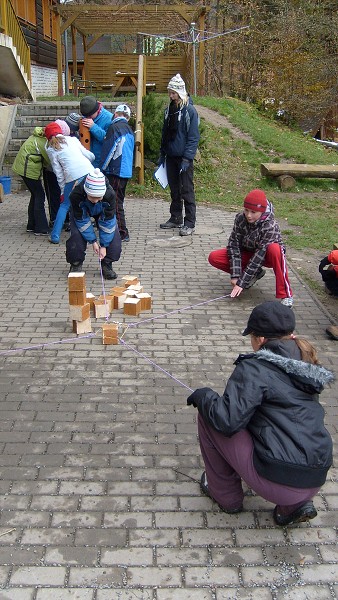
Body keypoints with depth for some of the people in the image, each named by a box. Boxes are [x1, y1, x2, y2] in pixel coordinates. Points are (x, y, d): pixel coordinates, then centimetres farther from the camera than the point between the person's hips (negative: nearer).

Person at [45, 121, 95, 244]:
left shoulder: (51, 149, 13)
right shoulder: (72, 139, 18)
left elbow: (58, 172, 9)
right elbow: (88, 155, 14)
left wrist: (63, 189, 14)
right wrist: (93, 158, 37)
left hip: (72, 177, -1)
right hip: (88, 172, 1)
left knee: (65, 205, 14)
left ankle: (55, 236, 13)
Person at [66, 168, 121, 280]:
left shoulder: (110, 194, -40)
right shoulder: (76, 195, -41)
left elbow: (107, 221, -29)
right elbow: (82, 221, -28)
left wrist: (104, 245, -27)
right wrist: (93, 241, -26)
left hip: (103, 212, 1)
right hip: (81, 212, -1)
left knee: (113, 236, -16)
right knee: (76, 236, -20)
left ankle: (106, 264, 4)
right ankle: (76, 264, 4)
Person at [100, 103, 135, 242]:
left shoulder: (114, 127, -10)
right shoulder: (129, 129, 16)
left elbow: (108, 149, -14)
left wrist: (103, 167, -5)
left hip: (116, 171, -8)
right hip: (126, 171, 9)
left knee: (115, 202, -4)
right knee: (119, 201, 17)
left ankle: (122, 233, -4)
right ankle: (122, 232, 23)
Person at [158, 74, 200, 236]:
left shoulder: (189, 110, -11)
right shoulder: (169, 110, 10)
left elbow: (193, 137, -14)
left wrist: (187, 158, -19)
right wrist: (162, 154, 15)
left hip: (184, 158, -7)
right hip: (171, 157, 7)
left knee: (187, 191, -3)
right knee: (174, 189, 14)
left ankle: (189, 223, 2)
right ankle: (176, 218, 26)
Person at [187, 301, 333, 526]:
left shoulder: (255, 367, -11)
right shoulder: (304, 366, 9)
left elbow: (228, 421, -18)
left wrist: (203, 395, 2)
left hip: (277, 481, -7)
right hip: (316, 481, 7)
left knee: (208, 415, 3)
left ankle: (226, 495, 19)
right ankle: (295, 504, 18)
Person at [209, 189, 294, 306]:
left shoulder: (270, 226, -31)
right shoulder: (240, 218, -18)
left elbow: (260, 255, -33)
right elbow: (234, 245, -18)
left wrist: (241, 282, -34)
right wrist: (235, 275, -27)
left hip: (267, 257, -5)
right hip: (247, 254, 5)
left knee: (274, 248, -41)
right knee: (213, 257, -16)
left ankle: (285, 295, -32)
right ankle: (255, 274, 1)